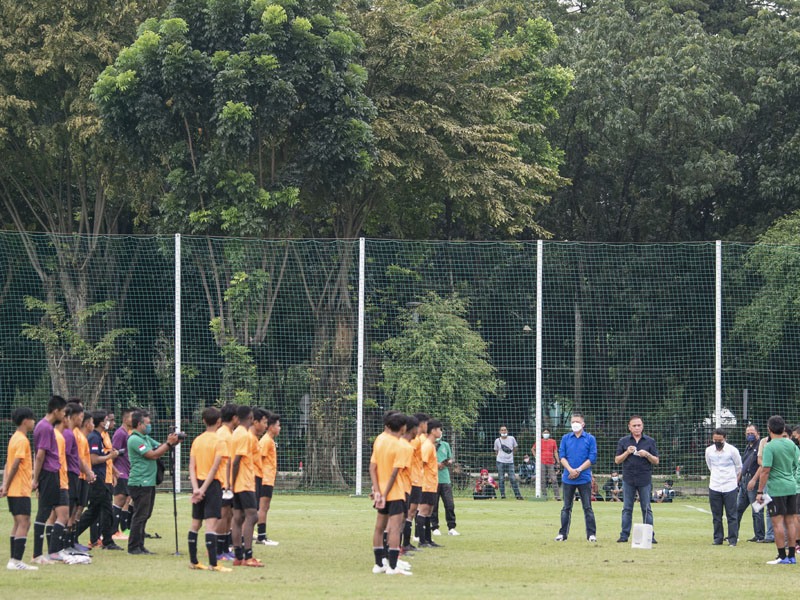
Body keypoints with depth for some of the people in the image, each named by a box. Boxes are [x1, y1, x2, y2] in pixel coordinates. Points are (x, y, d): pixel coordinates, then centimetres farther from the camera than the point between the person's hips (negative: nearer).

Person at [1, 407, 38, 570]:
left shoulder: (15, 438, 16)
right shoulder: (22, 440, -14)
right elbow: (15, 465, -18)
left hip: (14, 490, 10)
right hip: (21, 490, -10)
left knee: (19, 524, 13)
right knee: (23, 524, -11)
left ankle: (14, 560, 14)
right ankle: (17, 561, -16)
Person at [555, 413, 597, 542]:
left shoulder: (590, 439, 4)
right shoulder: (566, 438, 10)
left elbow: (592, 458, -3)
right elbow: (562, 456, 4)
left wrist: (578, 470, -11)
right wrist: (570, 470, -12)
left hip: (584, 478, -2)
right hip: (568, 478, 2)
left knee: (587, 507, -1)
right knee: (566, 507, 6)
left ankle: (591, 534, 1)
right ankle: (563, 533, 9)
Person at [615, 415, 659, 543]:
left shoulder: (650, 441, 7)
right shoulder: (623, 441, 9)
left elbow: (656, 461, 6)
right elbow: (617, 460, 6)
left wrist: (647, 455, -12)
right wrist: (627, 452, -10)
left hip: (645, 480, -1)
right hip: (628, 479, 1)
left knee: (646, 509, 0)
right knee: (627, 509, 2)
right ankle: (624, 535, 5)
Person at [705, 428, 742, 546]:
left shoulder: (732, 451, -5)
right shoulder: (709, 451, 4)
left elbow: (739, 468, 7)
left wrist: (734, 482, 7)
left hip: (730, 488, -3)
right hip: (714, 488, 3)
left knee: (731, 514, -3)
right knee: (716, 515, 5)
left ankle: (733, 539, 2)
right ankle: (718, 538, 12)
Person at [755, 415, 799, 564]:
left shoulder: (769, 447, -13)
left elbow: (765, 470, -16)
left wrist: (760, 492, -13)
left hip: (776, 488, -6)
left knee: (778, 522, -4)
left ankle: (782, 556, -6)